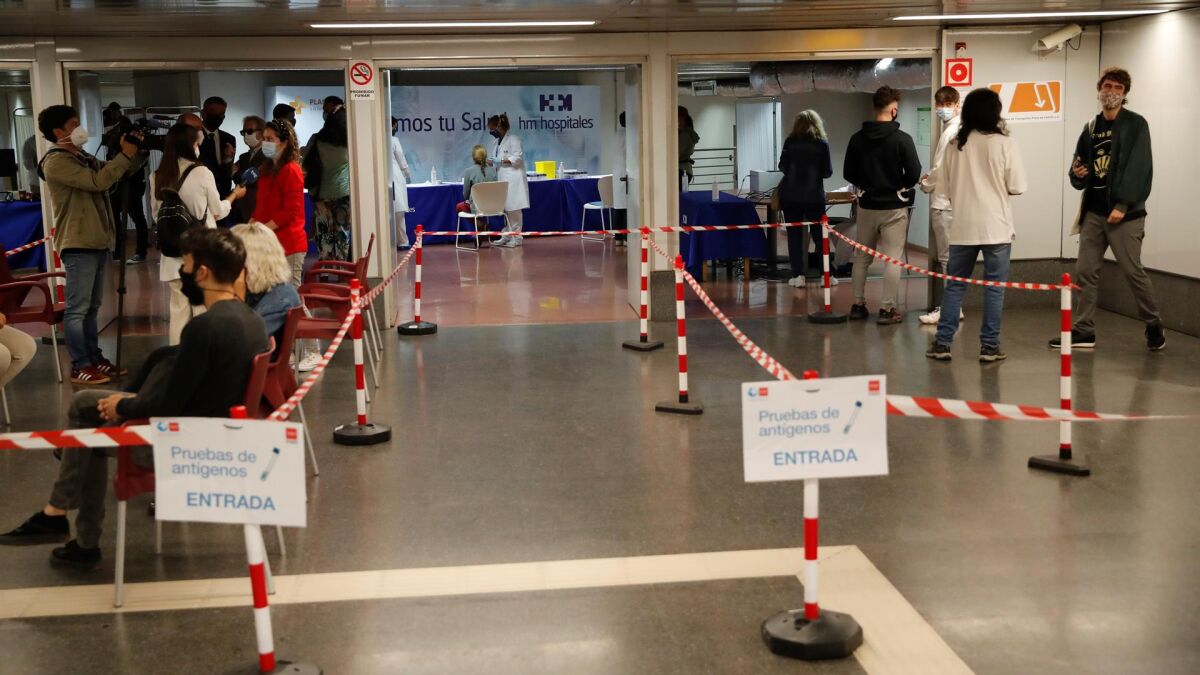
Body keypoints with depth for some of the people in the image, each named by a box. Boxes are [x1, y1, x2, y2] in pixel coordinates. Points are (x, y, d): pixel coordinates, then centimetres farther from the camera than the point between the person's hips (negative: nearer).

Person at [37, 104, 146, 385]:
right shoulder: (56, 162, -12)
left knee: (91, 307, 14)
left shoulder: (83, 158, 17)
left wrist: (138, 153, 5)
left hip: (96, 242, 10)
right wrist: (125, 155, -15)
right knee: (77, 309, -6)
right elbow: (99, 181, -21)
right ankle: (80, 367, -3)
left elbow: (114, 174, 19)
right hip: (79, 245, -9)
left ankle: (94, 359, 21)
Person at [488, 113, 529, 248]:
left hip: (513, 180, -8)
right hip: (502, 180, 8)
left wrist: (500, 160, -16)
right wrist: (490, 162, 4)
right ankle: (506, 236, 17)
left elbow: (517, 158, -16)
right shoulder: (496, 142, 16)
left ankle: (516, 237, -1)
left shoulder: (513, 140, -9)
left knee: (514, 209, -5)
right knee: (505, 209, 11)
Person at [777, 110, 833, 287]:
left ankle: (797, 275, 1)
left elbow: (782, 166, 2)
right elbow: (828, 171, -2)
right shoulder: (822, 143, -2)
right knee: (819, 235, 9)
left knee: (794, 235, 3)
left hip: (790, 195, 0)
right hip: (814, 195, 0)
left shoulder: (790, 142, -2)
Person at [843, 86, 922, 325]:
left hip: (866, 206, 4)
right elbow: (914, 173, -14)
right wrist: (900, 187, 5)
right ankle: (887, 309, 1)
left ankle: (858, 305, 19)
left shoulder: (857, 138, -1)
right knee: (892, 259, 1)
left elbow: (849, 173, 4)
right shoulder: (902, 139, -13)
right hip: (894, 206, -4)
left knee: (862, 257, 14)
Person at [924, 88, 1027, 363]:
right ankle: (989, 346, 6)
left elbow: (943, 183, 7)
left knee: (955, 285, 11)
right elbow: (1017, 187, -8)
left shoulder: (956, 144, 3)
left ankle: (942, 343, 10)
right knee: (994, 286, 4)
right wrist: (998, 185, 12)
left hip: (962, 226, 3)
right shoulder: (1005, 143, -7)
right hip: (996, 226, -3)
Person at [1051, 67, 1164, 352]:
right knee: (1085, 271, 4)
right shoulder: (1091, 129, 15)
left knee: (1133, 271, -2)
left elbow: (1139, 168, -13)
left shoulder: (1135, 125, -3)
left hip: (1124, 213, -6)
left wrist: (1123, 205, -21)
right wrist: (1077, 174, -5)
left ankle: (1154, 327, 14)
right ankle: (1083, 331, 9)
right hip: (1093, 211, 6)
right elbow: (1080, 175, 20)